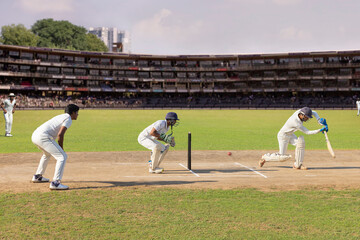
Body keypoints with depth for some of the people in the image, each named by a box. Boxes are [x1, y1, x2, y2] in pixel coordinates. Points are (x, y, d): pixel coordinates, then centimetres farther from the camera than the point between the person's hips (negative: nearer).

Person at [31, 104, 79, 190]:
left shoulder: (60, 117, 28)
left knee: (47, 153, 36)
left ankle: (37, 176, 44)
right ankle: (55, 182, -19)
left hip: (34, 135, 10)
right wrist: (61, 149, -1)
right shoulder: (68, 119, -1)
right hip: (43, 137, -10)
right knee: (62, 156, -10)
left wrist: (59, 149, 26)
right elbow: (60, 134, -13)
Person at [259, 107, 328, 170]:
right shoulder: (296, 122, -36)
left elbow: (314, 113, -3)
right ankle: (265, 157, 21)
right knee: (282, 157, -4)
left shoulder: (300, 111, -16)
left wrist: (320, 121, -19)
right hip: (283, 136, -8)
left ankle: (297, 165, -11)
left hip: (290, 135, 8)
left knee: (301, 142, -19)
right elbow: (307, 132, -29)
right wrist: (320, 130, -33)